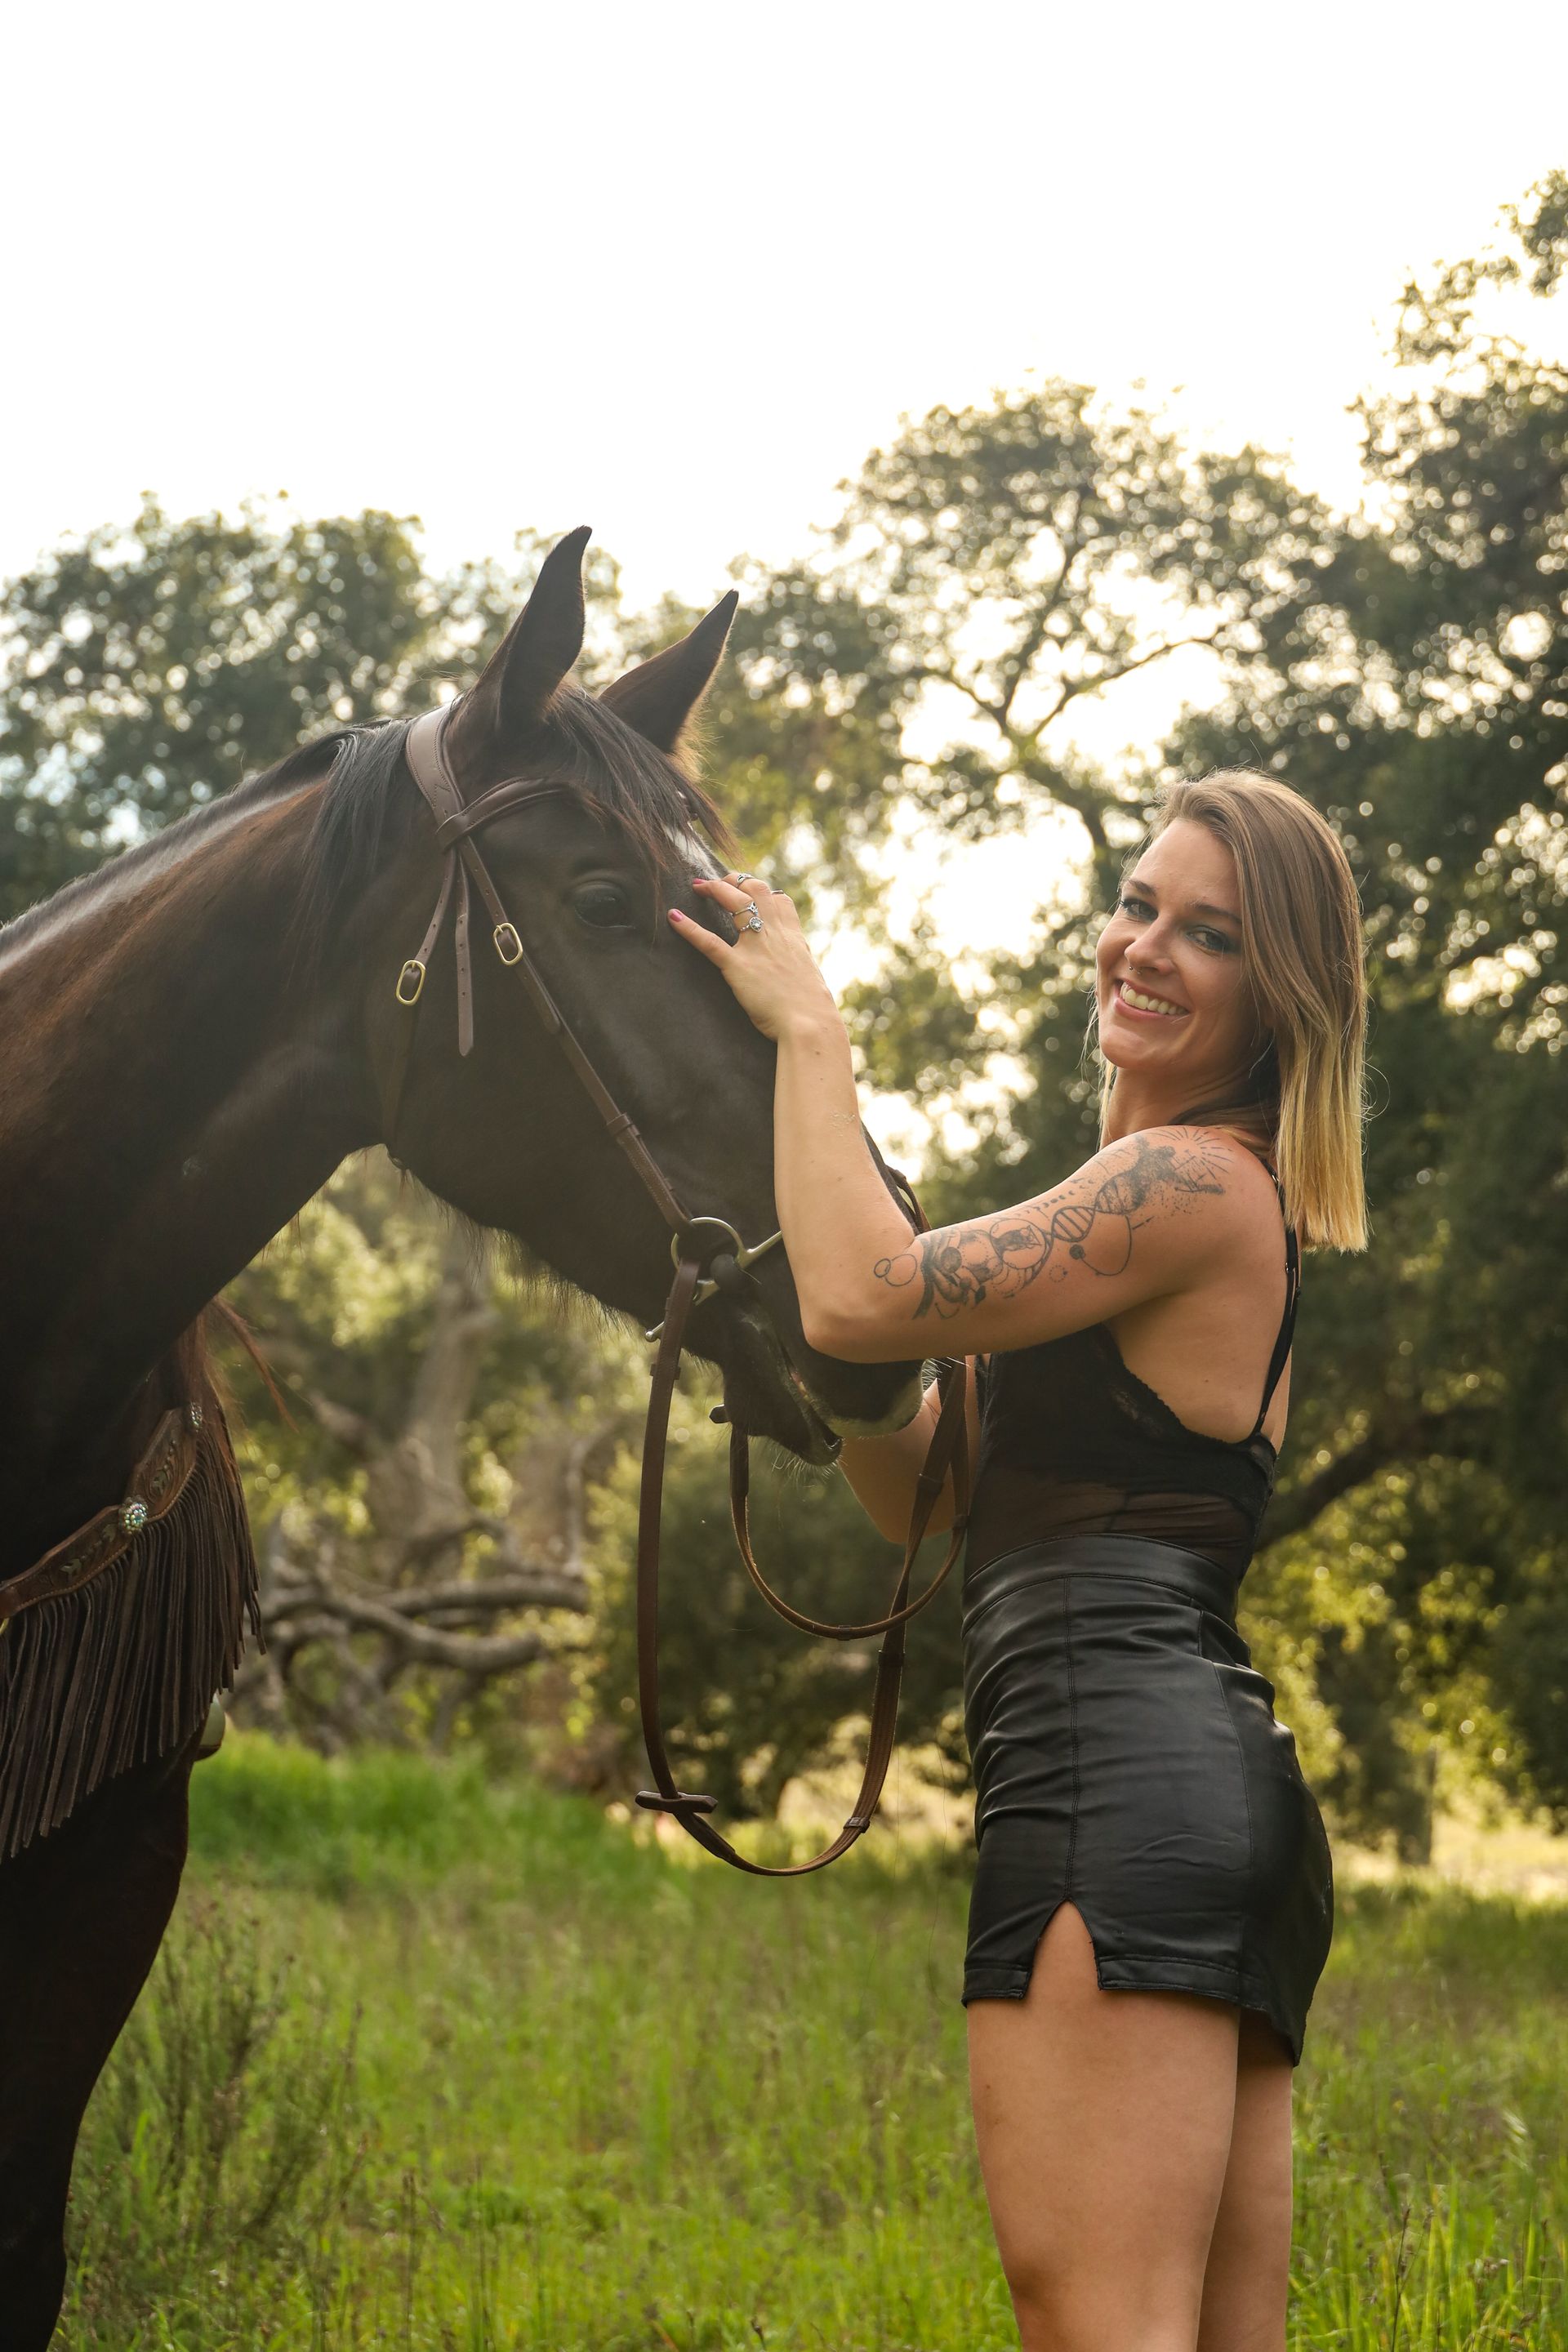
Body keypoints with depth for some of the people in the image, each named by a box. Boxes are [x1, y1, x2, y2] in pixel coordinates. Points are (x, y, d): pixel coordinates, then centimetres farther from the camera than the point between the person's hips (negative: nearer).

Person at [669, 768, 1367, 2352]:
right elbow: (915, 1491, 22)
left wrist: (808, 1028, -5)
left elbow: (864, 1301, -19)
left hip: (1114, 1769, -11)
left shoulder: (1196, 1182, -6)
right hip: (1218, 1783, 11)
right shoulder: (1218, 1207, 25)